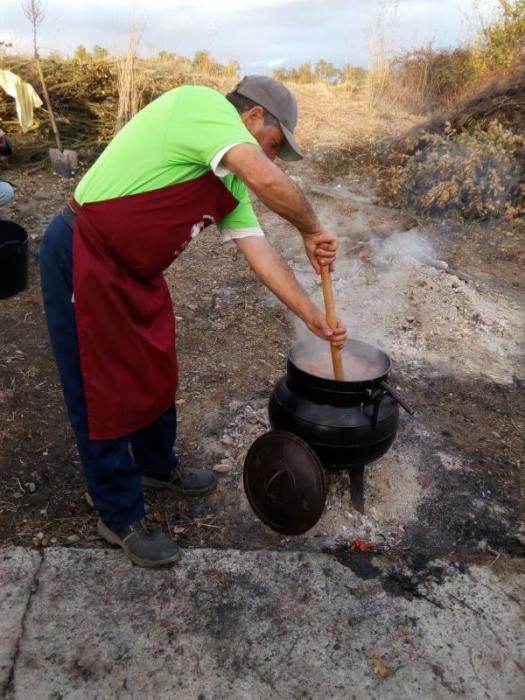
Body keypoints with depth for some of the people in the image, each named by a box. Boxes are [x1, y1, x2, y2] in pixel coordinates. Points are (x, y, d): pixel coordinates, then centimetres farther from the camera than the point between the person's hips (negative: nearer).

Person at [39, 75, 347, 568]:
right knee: (104, 394, 2)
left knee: (155, 377, 19)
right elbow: (268, 181, -32)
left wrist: (312, 317, 4)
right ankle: (120, 518, 20)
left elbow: (259, 250, 7)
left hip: (135, 272, 9)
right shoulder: (203, 104, -16)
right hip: (82, 259, -9)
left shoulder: (230, 181, 10)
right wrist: (311, 229, -14)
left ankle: (157, 467, 44)